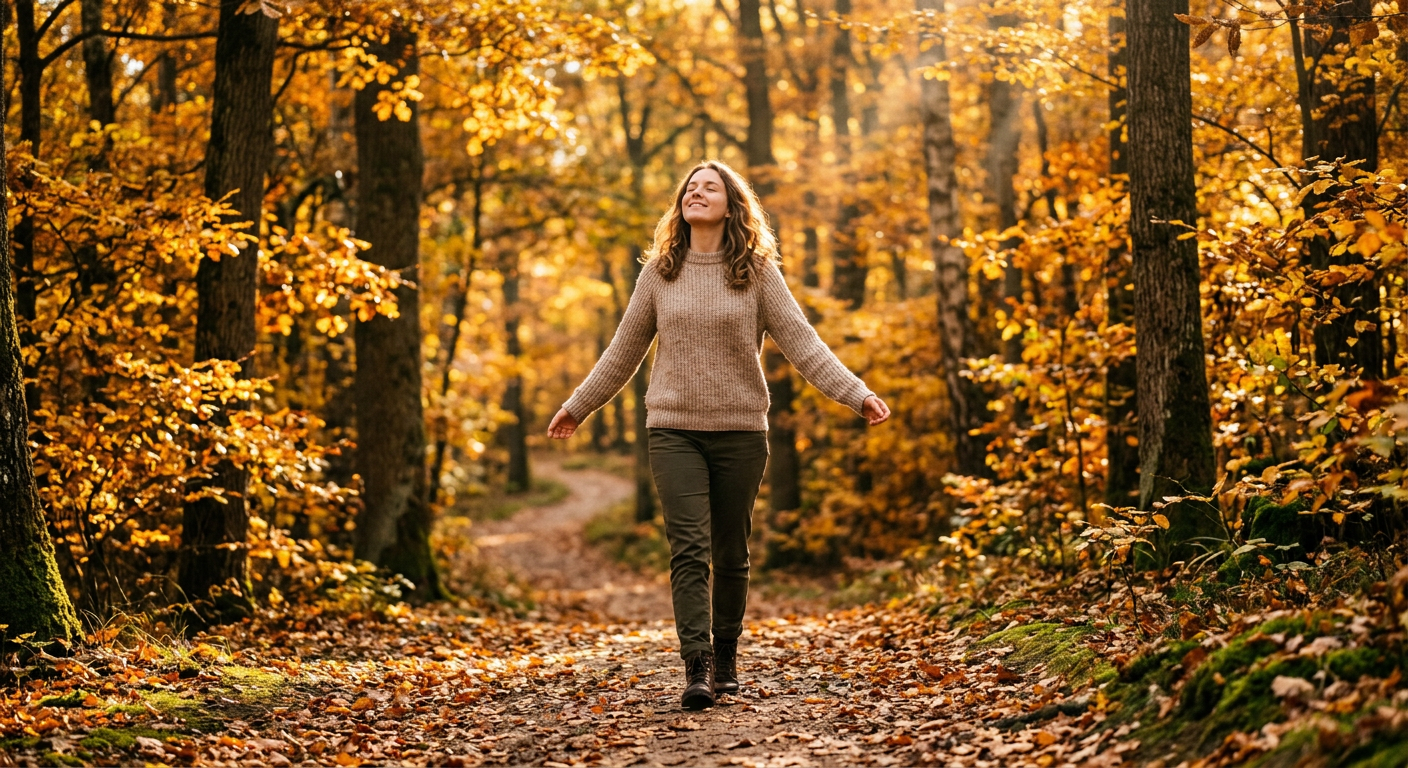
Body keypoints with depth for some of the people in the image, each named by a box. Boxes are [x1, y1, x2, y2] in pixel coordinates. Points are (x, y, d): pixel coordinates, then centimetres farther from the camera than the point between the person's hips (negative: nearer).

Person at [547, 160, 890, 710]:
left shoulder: (757, 273, 2)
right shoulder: (659, 273, 7)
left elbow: (802, 343, -3)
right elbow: (623, 351, 16)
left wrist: (855, 394, -13)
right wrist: (577, 407, 20)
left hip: (741, 431, 0)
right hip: (674, 431, 0)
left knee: (731, 554, 7)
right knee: (689, 549, -11)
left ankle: (726, 657, 23)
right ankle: (696, 668, -14)